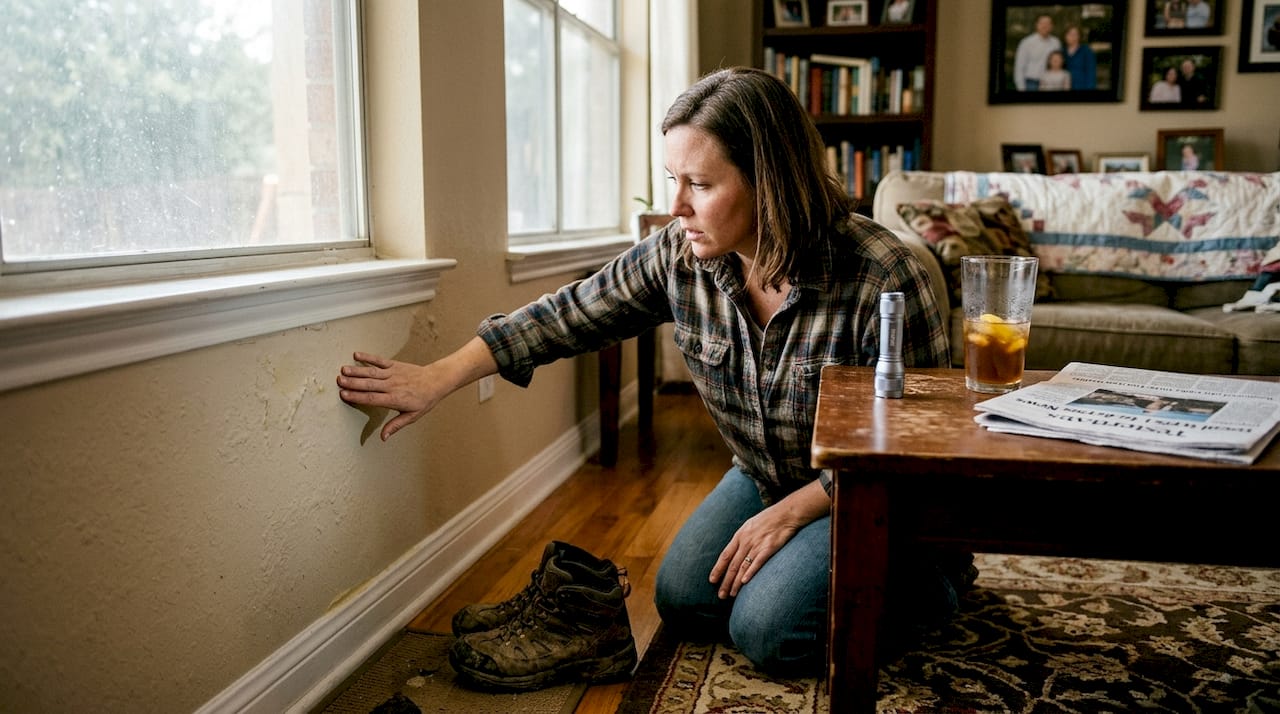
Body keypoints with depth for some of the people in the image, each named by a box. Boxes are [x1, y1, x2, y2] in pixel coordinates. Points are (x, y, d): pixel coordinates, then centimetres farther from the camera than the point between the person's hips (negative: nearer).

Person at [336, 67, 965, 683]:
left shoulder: (881, 276, -31)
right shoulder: (677, 257, -17)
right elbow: (566, 317, -8)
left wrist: (790, 513, -20)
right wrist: (437, 379, -11)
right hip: (764, 476, 6)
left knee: (767, 629, -17)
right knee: (681, 601, 2)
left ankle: (934, 573, 7)